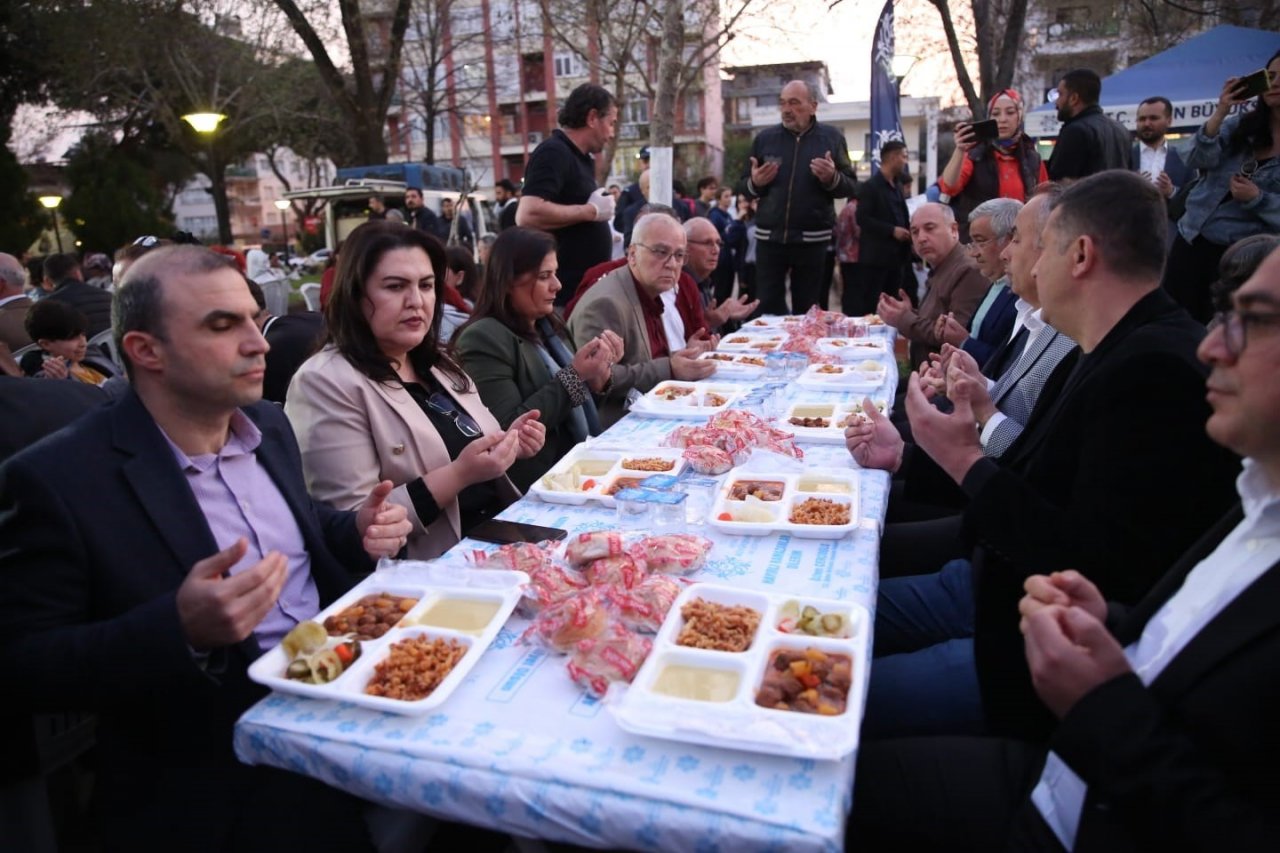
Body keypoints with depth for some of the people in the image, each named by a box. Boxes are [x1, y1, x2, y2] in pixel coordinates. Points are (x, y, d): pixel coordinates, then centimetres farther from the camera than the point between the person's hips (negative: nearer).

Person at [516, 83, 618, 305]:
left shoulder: (581, 159, 17)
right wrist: (591, 211, -18)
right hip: (563, 290, -10)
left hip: (584, 286, 10)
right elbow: (528, 215, -26)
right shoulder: (553, 153, -12)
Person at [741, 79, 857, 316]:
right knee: (767, 307, 2)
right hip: (769, 236, 1)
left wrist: (832, 178, -19)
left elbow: (851, 186, 2)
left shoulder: (832, 137, 3)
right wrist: (755, 183, -11)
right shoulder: (764, 138, 7)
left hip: (812, 238, -1)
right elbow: (745, 186, 12)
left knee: (807, 310, 7)